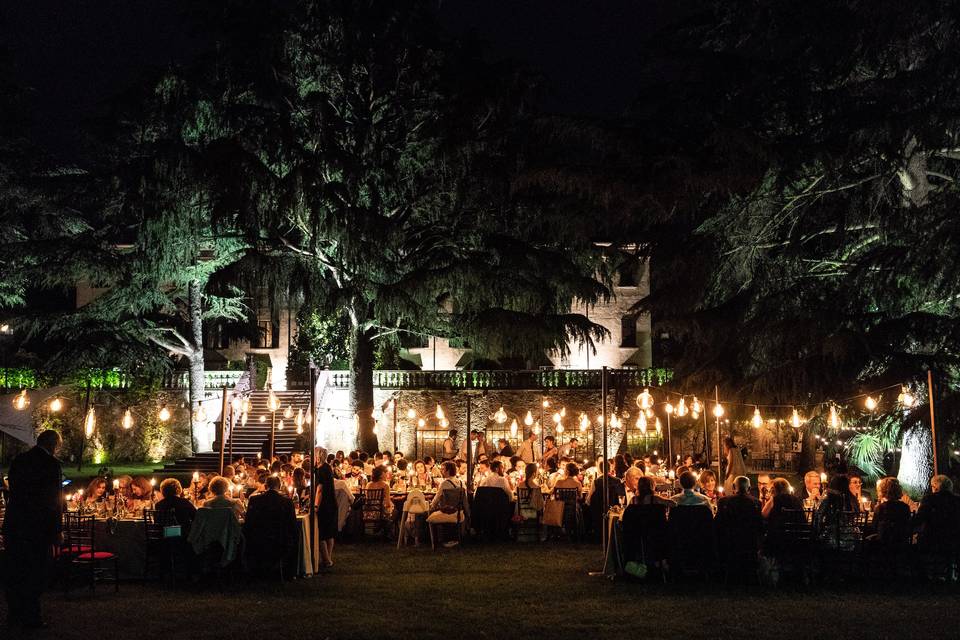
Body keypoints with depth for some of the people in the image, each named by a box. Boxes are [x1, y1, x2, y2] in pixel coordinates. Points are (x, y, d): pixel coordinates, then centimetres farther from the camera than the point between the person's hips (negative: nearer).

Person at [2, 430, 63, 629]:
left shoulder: (18, 460, 10)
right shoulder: (51, 464, -11)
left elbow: (13, 493, 14)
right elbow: (54, 500, -12)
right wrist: (57, 530, -5)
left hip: (13, 524, 6)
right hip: (38, 527, -6)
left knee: (15, 571, 12)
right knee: (36, 572, 2)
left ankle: (14, 614, 17)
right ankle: (30, 616, 2)